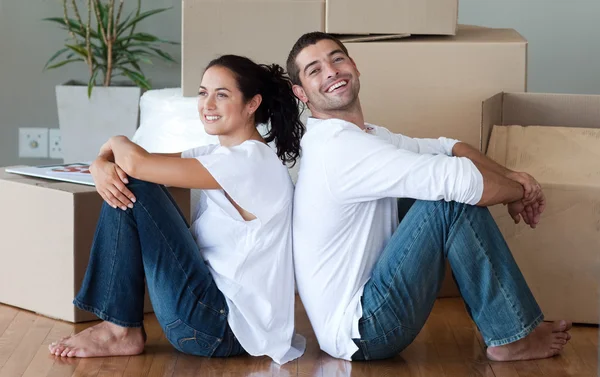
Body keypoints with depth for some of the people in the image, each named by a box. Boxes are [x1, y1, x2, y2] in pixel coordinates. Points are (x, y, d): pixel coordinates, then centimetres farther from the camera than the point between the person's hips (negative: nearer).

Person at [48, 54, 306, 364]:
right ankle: (121, 326, 2)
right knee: (121, 186, 4)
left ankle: (122, 331, -4)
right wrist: (101, 166, -15)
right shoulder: (218, 155, 11)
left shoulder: (251, 161, -18)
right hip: (213, 308, 9)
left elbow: (136, 162, -23)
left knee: (133, 182, -12)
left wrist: (115, 142, 0)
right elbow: (121, 163, 9)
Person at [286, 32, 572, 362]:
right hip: (359, 333, -10)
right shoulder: (340, 148, -21)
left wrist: (510, 177, -5)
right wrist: (521, 190, -7)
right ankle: (511, 338, -4)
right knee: (455, 200, -17)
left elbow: (443, 147, 12)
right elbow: (460, 181, -26)